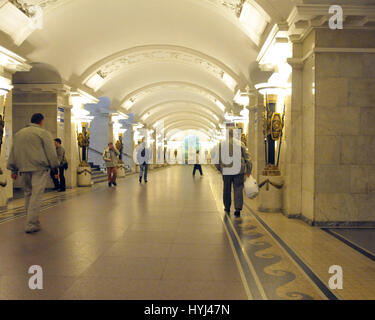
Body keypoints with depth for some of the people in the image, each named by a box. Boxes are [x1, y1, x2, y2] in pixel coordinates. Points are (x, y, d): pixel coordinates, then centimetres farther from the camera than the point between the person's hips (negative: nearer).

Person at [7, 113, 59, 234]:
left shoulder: (19, 133, 18)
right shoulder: (44, 133, 0)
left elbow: (13, 153, 19)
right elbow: (51, 152, -5)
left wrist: (14, 170, 22)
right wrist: (55, 166, 3)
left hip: (24, 169, 6)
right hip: (39, 169, -6)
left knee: (28, 194, 15)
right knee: (36, 195, -7)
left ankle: (32, 221, 21)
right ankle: (31, 225, -10)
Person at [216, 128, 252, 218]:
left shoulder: (222, 144, 1)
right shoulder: (240, 143, 2)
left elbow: (218, 159, 3)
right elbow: (247, 157, 1)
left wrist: (220, 168, 17)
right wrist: (248, 170, 7)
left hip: (226, 171, 1)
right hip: (239, 170, 0)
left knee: (227, 190, 13)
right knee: (238, 190, 3)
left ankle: (227, 209, 23)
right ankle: (238, 209, -6)